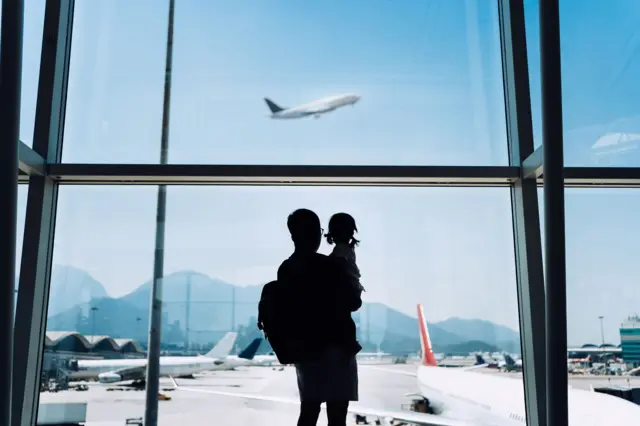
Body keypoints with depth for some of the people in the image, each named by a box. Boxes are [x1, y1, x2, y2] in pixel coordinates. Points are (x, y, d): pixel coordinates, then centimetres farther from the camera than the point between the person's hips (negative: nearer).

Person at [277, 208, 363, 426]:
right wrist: (356, 292, 13)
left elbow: (289, 307, 12)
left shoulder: (285, 270, 5)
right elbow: (353, 302, -8)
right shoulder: (331, 266, -14)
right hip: (335, 347, -6)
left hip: (304, 348, 7)